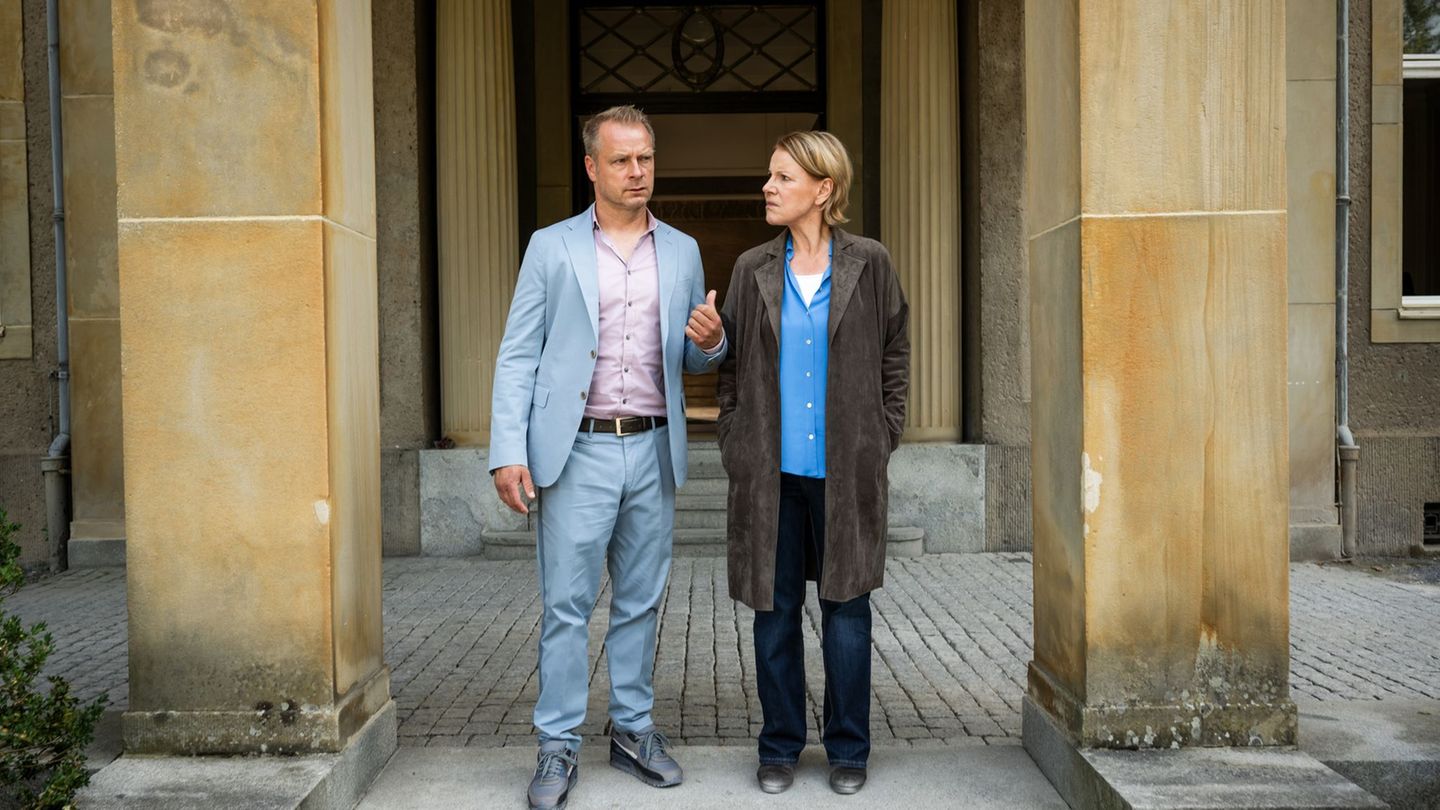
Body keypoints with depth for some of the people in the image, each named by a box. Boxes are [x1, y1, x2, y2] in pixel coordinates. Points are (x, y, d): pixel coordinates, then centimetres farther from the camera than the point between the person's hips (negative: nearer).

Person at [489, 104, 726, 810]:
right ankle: (558, 745, 14)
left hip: (652, 452, 3)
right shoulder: (551, 247, 2)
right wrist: (508, 452, -11)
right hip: (577, 451, -3)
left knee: (640, 602, 12)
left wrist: (710, 342, -7)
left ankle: (633, 730, 26)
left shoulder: (683, 251, 11)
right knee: (565, 606, 1)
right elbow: (518, 355, -1)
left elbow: (693, 360, 17)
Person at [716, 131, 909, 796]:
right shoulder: (753, 269, 6)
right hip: (771, 469, 2)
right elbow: (731, 365, 10)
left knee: (846, 609, 8)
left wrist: (882, 436, 3)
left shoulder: (869, 264, 1)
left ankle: (847, 748, 25)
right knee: (776, 610, 9)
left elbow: (896, 354, 8)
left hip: (846, 468, -1)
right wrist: (734, 443, 3)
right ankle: (780, 746, 25)